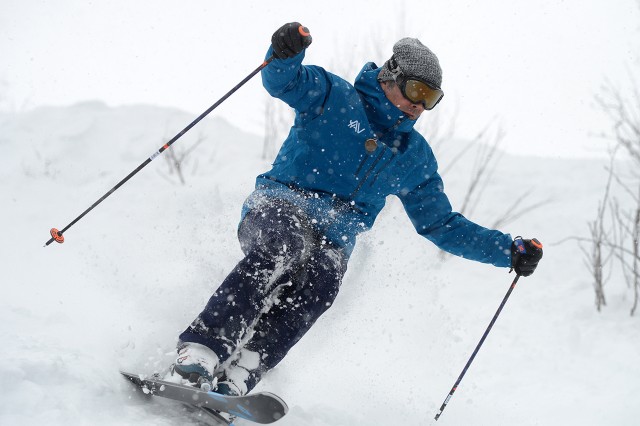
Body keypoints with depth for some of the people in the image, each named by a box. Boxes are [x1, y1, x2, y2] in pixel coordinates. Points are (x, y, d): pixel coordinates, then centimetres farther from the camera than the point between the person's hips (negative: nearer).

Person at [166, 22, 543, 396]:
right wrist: (285, 52, -38)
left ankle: (242, 371, -43)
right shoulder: (335, 97, 5)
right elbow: (282, 81, -13)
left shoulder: (415, 157, 20)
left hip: (333, 240, 4)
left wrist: (508, 252, 17)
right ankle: (203, 345, -42)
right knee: (284, 247, -39)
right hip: (280, 208, -3)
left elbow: (442, 225, 25)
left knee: (322, 282, -33)